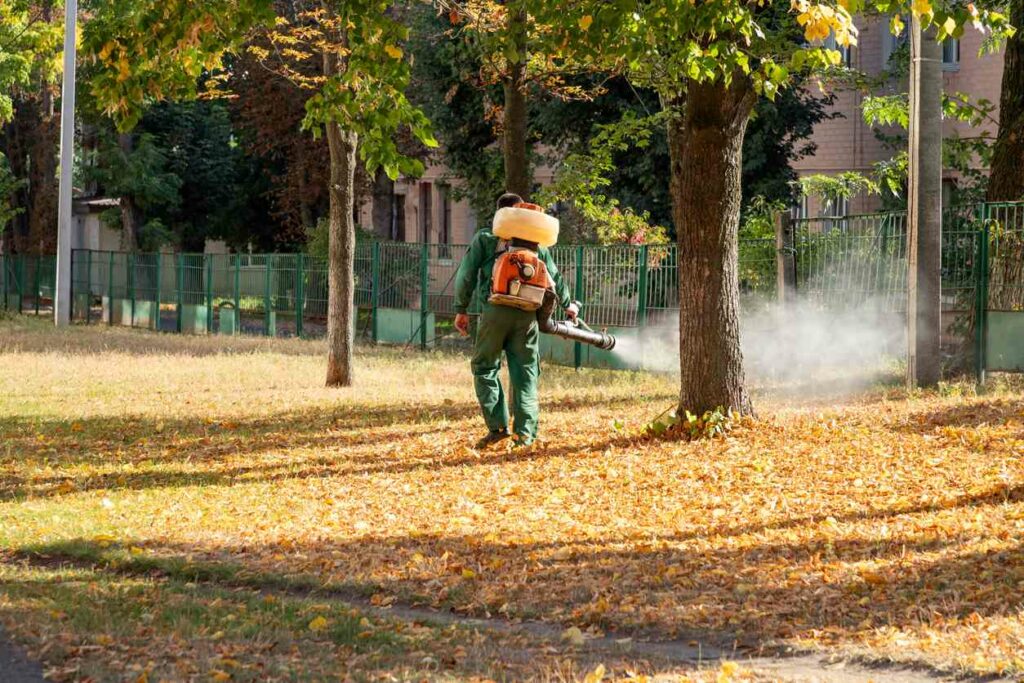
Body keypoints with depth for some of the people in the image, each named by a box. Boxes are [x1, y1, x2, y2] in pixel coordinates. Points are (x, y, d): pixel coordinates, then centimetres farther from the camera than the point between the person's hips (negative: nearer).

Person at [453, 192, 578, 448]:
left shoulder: (484, 238, 7)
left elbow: (467, 274, 0)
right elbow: (554, 276, 22)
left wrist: (461, 309, 7)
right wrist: (567, 304, 37)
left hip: (495, 311, -2)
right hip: (527, 314, 2)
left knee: (485, 367, 8)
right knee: (525, 372, 8)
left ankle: (497, 426, -2)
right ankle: (525, 432, 6)